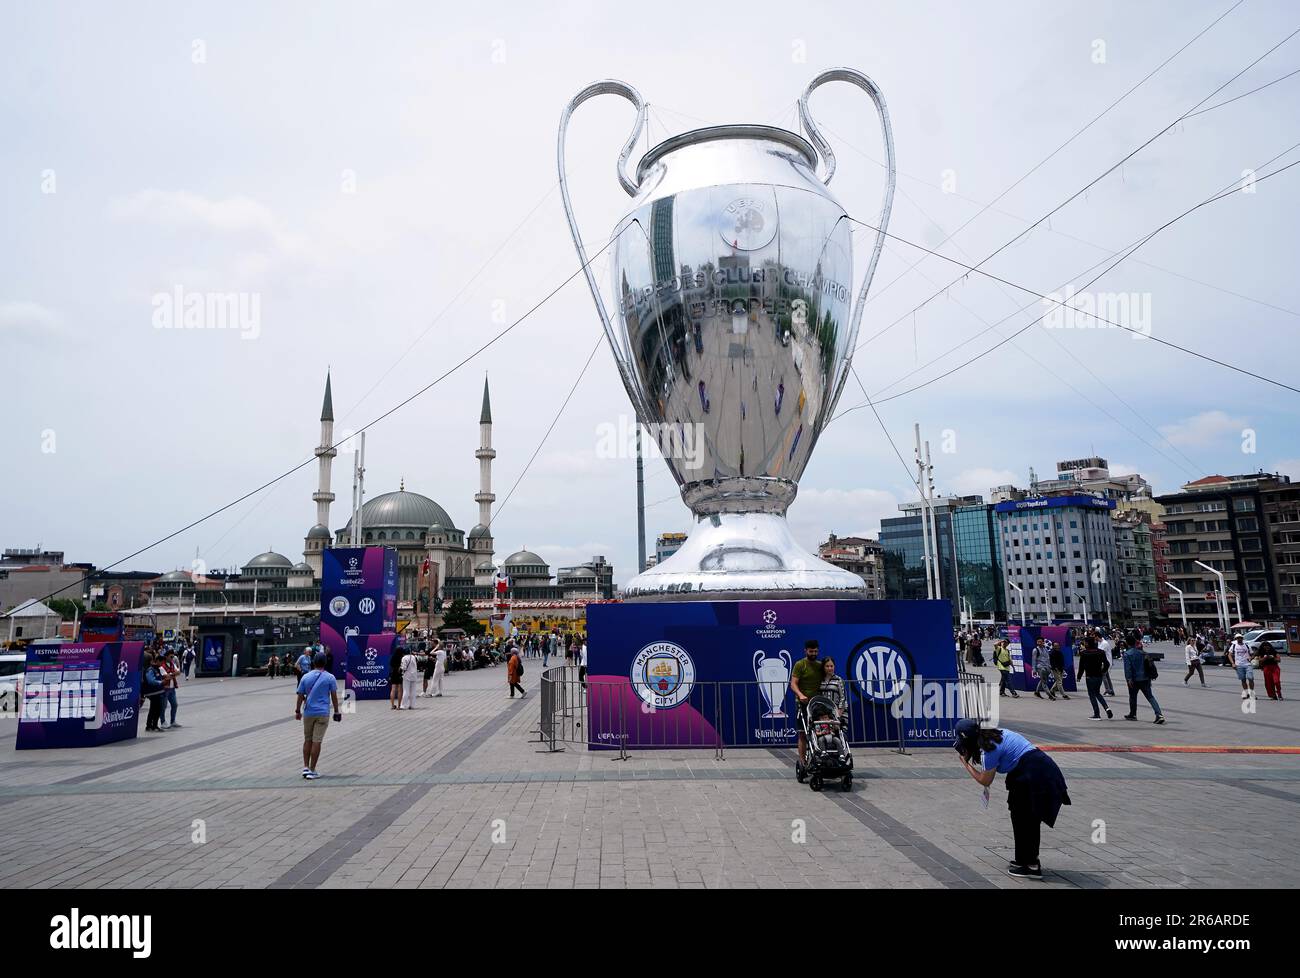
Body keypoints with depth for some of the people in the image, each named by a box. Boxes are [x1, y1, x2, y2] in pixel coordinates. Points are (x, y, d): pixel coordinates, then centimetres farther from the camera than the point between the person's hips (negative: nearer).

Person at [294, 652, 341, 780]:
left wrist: (298, 710, 18)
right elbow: (334, 696, -1)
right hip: (322, 713, -3)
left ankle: (305, 768, 14)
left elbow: (300, 696, 6)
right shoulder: (330, 677, -3)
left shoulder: (305, 677, 3)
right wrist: (336, 711, 8)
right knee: (316, 742, -1)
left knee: (307, 740, 16)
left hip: (308, 713, 3)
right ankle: (312, 771, 1)